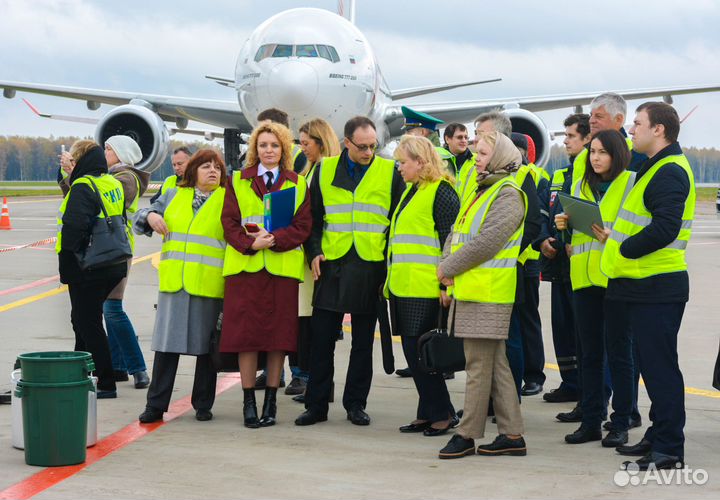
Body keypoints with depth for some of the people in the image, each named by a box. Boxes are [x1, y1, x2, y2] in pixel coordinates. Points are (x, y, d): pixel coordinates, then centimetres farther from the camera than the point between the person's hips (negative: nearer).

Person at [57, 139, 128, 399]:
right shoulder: (113, 183, 10)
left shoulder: (83, 186, -16)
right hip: (113, 267, 9)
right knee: (83, 320, 21)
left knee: (88, 323, -1)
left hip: (87, 268, -9)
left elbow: (75, 224, -28)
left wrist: (67, 251, -13)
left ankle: (106, 384, 0)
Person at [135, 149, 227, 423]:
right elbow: (141, 217, 22)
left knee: (206, 344, 5)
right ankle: (156, 405, 6)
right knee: (166, 343, 1)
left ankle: (203, 404, 16)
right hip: (173, 282, 2)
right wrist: (150, 216, -1)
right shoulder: (173, 196, 15)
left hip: (209, 285, -2)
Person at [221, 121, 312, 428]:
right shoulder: (238, 181, 11)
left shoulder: (297, 184, 10)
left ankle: (271, 401, 9)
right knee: (246, 333, -3)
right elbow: (229, 222, 4)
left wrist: (274, 239, -13)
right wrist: (250, 243, -14)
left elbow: (303, 226, 3)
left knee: (278, 333, 0)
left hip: (283, 265, 0)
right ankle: (248, 401, 4)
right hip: (245, 265, 0)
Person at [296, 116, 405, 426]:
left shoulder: (390, 172, 2)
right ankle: (316, 405, 9)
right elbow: (313, 216, 12)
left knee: (363, 342, 7)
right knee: (322, 339, 2)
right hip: (331, 265, 1)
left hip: (370, 267, -1)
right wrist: (314, 252, -1)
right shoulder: (325, 170, 6)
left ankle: (355, 404, 16)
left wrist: (391, 257, -2)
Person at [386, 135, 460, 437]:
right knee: (413, 350, 10)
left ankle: (441, 413, 2)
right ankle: (428, 414, 16)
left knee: (419, 349, -8)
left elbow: (451, 239, -14)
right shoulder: (411, 192, 19)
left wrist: (447, 284, -18)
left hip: (425, 288, -9)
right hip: (404, 286, 9)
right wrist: (391, 280, 23)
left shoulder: (441, 192, -10)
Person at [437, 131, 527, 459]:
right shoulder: (481, 191, 19)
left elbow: (486, 242, -19)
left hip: (487, 294, -9)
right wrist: (447, 264, 0)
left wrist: (449, 267, -11)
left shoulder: (508, 195, -11)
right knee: (495, 363, 10)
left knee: (478, 364, -4)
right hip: (467, 291, 9)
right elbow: (457, 232, 18)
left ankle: (467, 435, 1)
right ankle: (512, 435, 14)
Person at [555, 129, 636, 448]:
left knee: (618, 351, 0)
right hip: (584, 278, 6)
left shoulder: (630, 183, -4)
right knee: (590, 352, 10)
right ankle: (591, 421, 16)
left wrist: (613, 239, -21)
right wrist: (565, 224, 3)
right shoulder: (581, 186, 16)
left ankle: (620, 424, 7)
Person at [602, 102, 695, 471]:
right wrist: (617, 237, 10)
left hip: (657, 287, -11)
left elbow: (664, 229, -26)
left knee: (660, 367, -7)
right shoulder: (658, 167, 18)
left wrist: (623, 250, -16)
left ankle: (669, 450, -4)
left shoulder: (669, 172, -16)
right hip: (644, 285, 11)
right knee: (653, 365, 16)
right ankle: (658, 437, 25)